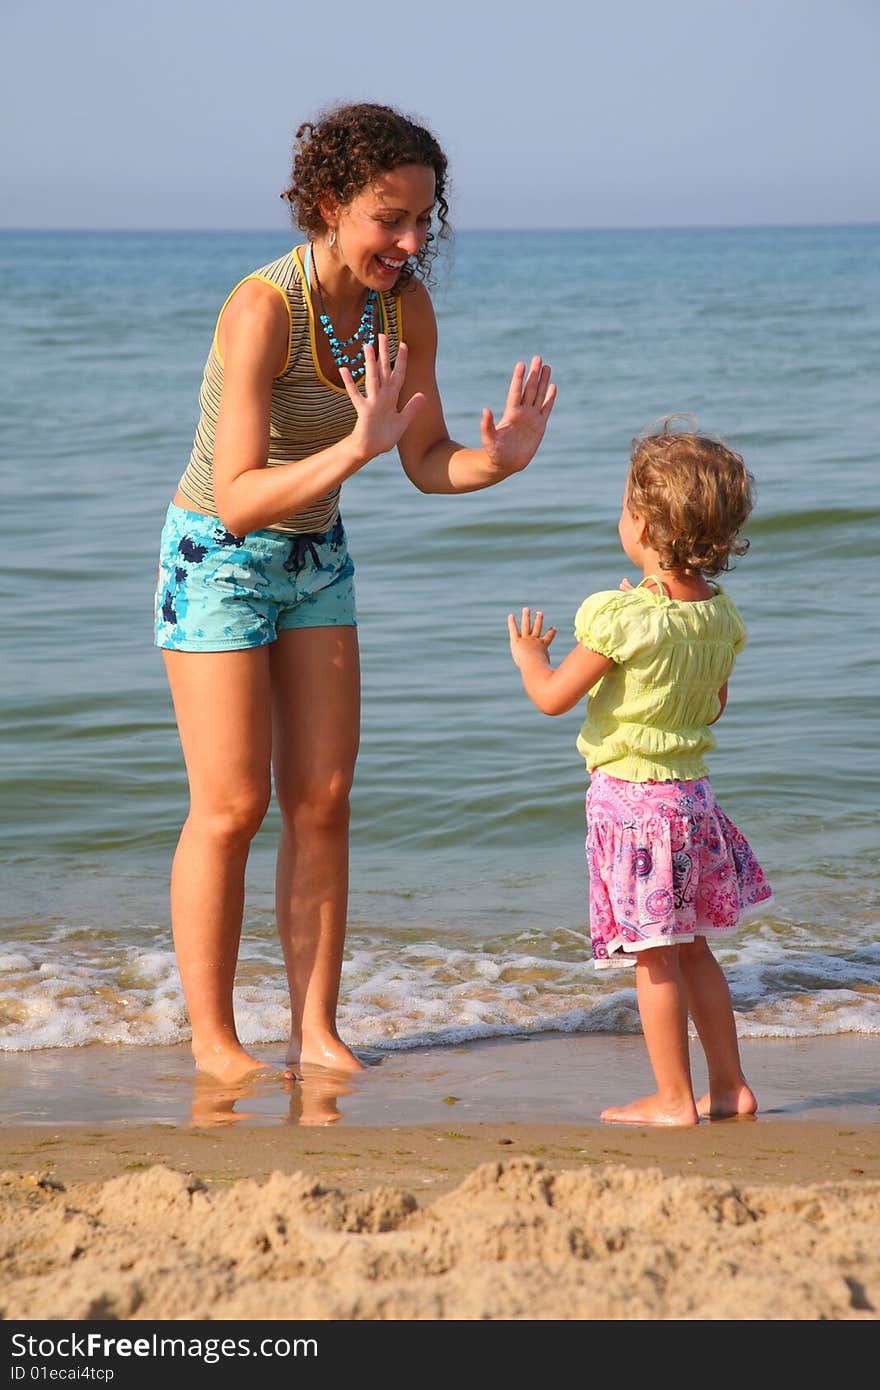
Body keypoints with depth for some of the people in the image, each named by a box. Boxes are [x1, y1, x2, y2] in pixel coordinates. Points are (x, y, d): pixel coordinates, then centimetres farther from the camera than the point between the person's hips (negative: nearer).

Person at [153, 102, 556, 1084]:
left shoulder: (404, 304, -9)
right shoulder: (263, 310, -29)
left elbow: (427, 463, -1)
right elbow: (238, 499, -33)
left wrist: (500, 458, -22)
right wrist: (358, 447, -44)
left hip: (315, 557, 6)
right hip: (218, 560, -6)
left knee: (322, 799, 4)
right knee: (231, 807, -3)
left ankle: (316, 1031, 11)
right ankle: (212, 1042, 8)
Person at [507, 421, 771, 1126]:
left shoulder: (621, 618, -21)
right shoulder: (720, 616, 0)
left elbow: (553, 697, -13)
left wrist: (529, 652, 9)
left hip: (630, 797, -7)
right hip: (691, 792, 7)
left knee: (655, 956, 0)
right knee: (692, 948, 18)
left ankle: (674, 1098, 6)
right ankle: (730, 1087, 22)